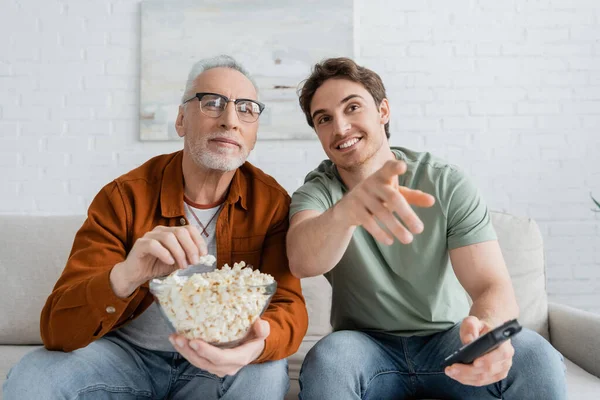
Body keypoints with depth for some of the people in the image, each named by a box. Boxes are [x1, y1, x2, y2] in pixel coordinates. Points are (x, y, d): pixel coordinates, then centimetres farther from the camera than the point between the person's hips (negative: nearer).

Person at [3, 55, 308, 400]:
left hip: (217, 361, 1)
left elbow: (289, 307, -16)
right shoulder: (124, 198, -15)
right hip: (128, 353, 0)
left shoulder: (271, 202, -11)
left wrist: (260, 342, -42)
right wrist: (125, 277, -41)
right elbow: (57, 330, -19)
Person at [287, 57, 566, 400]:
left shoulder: (448, 185, -11)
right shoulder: (317, 192, -9)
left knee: (535, 356, -27)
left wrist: (486, 327, -43)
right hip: (368, 346, 0)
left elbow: (493, 286, -18)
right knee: (325, 361, -33)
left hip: (449, 338, 1)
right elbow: (302, 263, -32)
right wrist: (347, 209, -55)